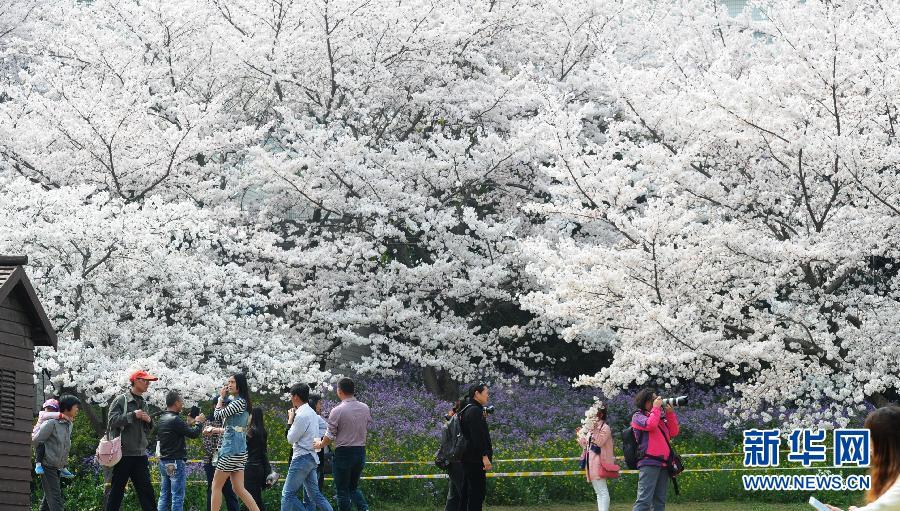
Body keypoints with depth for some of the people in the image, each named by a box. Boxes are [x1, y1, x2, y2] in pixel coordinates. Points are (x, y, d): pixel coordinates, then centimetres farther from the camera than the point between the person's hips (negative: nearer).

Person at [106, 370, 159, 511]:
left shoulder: (143, 403, 17)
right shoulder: (121, 400, -3)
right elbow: (112, 421, -15)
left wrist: (149, 421, 1)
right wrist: (133, 415, -16)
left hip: (140, 454, 6)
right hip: (123, 453, -6)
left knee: (146, 489, 3)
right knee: (116, 490, 0)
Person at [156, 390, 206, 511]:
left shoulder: (162, 419, 10)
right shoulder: (175, 420, -17)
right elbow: (194, 434, -15)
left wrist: (188, 424, 20)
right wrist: (198, 422, 3)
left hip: (163, 461, 9)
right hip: (176, 462, -9)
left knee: (164, 495, 11)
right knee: (177, 496, -5)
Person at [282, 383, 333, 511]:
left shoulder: (301, 415, -17)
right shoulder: (312, 413, 14)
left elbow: (291, 439, -12)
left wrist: (290, 420, -1)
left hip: (302, 458, -10)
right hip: (311, 458, 10)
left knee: (288, 493, -6)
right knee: (314, 493, 11)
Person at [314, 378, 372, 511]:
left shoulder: (337, 411, -14)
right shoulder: (365, 408, 2)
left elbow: (330, 436, -9)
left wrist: (320, 445, 10)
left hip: (343, 453, -5)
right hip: (361, 451, 5)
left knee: (342, 490, 5)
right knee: (354, 487, 18)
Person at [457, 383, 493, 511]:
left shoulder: (467, 410, 18)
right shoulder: (475, 411, -13)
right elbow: (478, 436, -20)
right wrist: (485, 456, -22)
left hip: (468, 458, 10)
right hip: (475, 459, -10)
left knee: (466, 492, 11)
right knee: (478, 491, -10)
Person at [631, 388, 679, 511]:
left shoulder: (660, 417, 19)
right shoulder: (638, 417, 2)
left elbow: (673, 433, 15)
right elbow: (650, 425, -18)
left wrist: (670, 414, 6)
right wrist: (656, 408, -5)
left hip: (663, 463, 7)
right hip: (649, 462, -7)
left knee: (659, 501, 9)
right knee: (644, 500, -16)